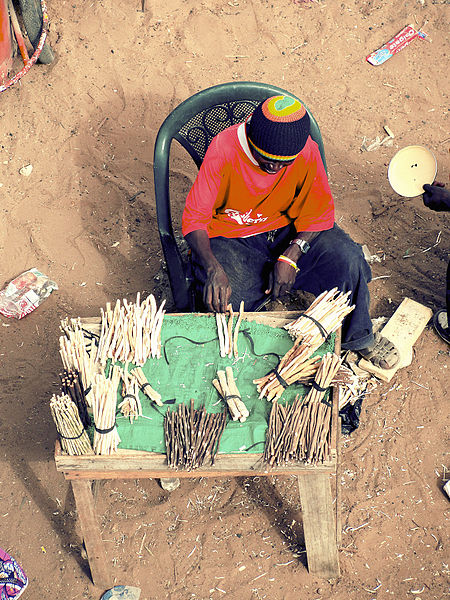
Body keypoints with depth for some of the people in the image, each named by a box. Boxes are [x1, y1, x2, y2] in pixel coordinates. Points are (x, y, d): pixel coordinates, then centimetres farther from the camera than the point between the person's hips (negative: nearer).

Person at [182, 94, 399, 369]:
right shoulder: (224, 150, -25)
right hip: (231, 237, -2)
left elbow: (319, 212, -8)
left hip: (287, 231, 3)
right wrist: (212, 268, -40)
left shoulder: (307, 152, -17)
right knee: (226, 301, -31)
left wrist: (291, 255, -26)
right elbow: (194, 218, -22)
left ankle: (358, 336, 8)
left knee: (347, 258, -21)